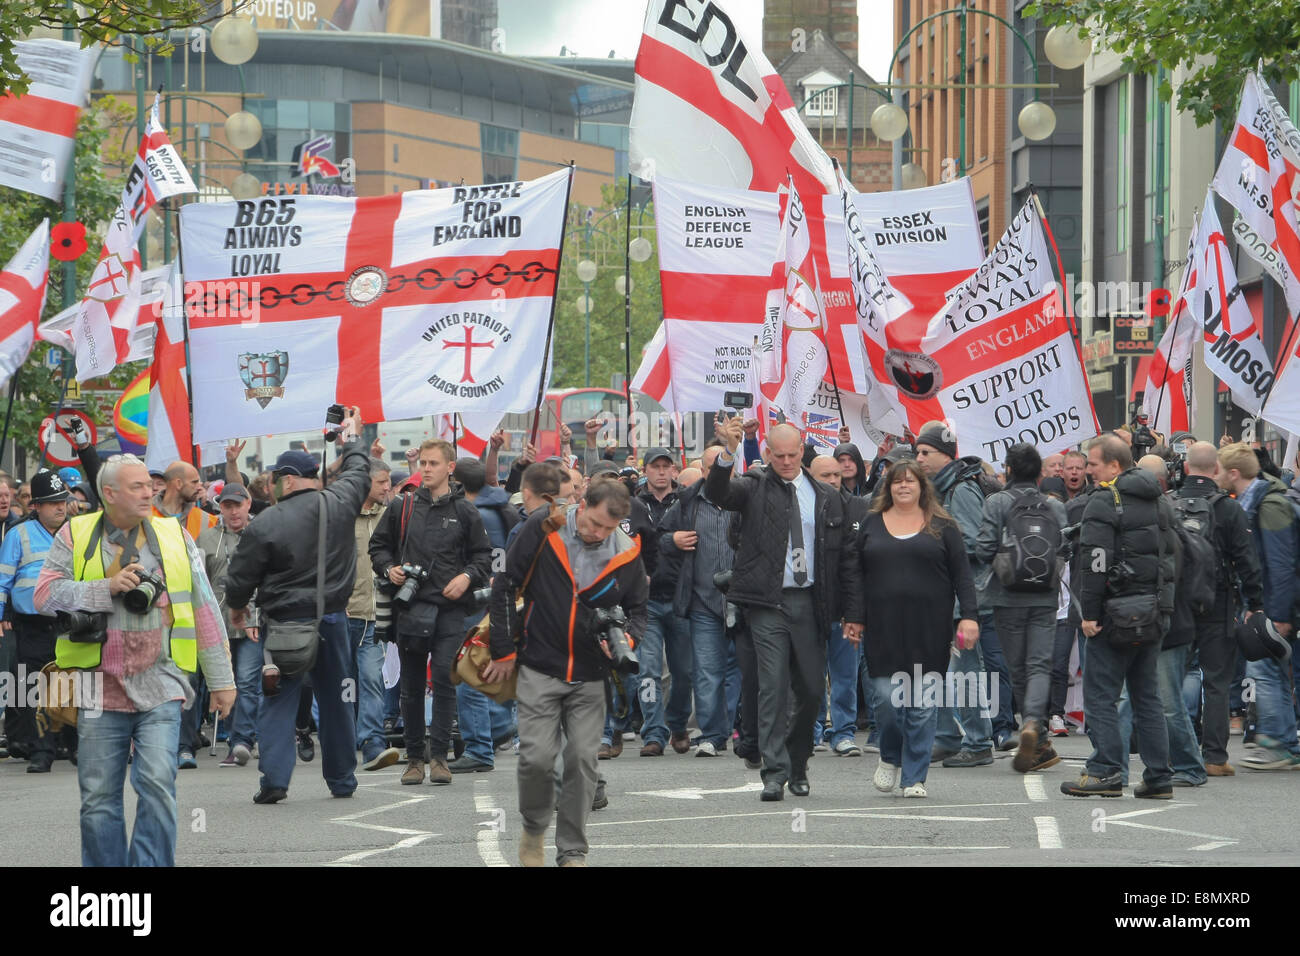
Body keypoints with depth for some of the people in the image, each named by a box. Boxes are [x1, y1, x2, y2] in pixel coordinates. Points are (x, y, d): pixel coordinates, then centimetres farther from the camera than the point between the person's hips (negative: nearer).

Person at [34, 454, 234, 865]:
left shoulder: (175, 536, 10)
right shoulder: (75, 536, 7)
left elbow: (205, 610, 10)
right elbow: (44, 595, -3)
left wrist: (221, 679, 8)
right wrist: (108, 588, -12)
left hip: (159, 689, 0)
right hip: (100, 689, 0)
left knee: (157, 785, -15)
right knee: (99, 799, 4)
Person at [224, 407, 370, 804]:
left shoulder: (265, 525, -13)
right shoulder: (340, 504, -3)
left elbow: (240, 578, -5)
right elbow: (359, 473, 19)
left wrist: (237, 606, 16)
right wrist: (350, 439, 38)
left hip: (285, 622, -4)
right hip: (332, 618, 4)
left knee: (279, 699, 2)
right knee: (336, 699, 13)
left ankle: (274, 779, -7)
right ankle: (342, 779, 20)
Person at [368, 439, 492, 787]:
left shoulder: (464, 511, 5)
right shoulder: (402, 507, 8)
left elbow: (483, 555, 10)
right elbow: (378, 545, 16)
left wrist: (467, 577, -8)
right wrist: (388, 569, -2)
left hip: (449, 608, -2)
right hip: (409, 606, 2)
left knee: (444, 679, -10)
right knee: (411, 685, 6)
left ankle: (439, 756, -6)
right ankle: (414, 757, 13)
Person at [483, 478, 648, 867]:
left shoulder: (626, 553, -3)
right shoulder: (543, 528, -10)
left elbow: (637, 609, 12)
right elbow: (504, 586, -2)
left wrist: (627, 636, -12)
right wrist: (504, 652, -1)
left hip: (590, 676, 2)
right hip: (539, 670, -2)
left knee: (583, 759, -1)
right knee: (537, 757, -9)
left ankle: (572, 852, 10)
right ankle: (534, 828, 19)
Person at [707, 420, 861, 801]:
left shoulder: (827, 498, 11)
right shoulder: (755, 489, 4)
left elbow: (843, 558, 12)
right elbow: (717, 492, -16)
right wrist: (729, 453, -34)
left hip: (809, 602, 3)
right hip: (768, 603, -3)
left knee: (813, 690, 6)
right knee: (773, 686, -8)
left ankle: (797, 765, 25)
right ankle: (775, 773, -6)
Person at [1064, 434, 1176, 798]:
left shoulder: (1104, 502, -12)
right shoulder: (1159, 501, 15)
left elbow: (1095, 562, -18)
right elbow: (1171, 553, 21)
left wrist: (1089, 613, -14)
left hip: (1117, 614, -8)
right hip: (1154, 613, 8)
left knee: (1100, 693, -2)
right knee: (1147, 695, 12)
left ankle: (1106, 771, -6)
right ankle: (1158, 777, 10)